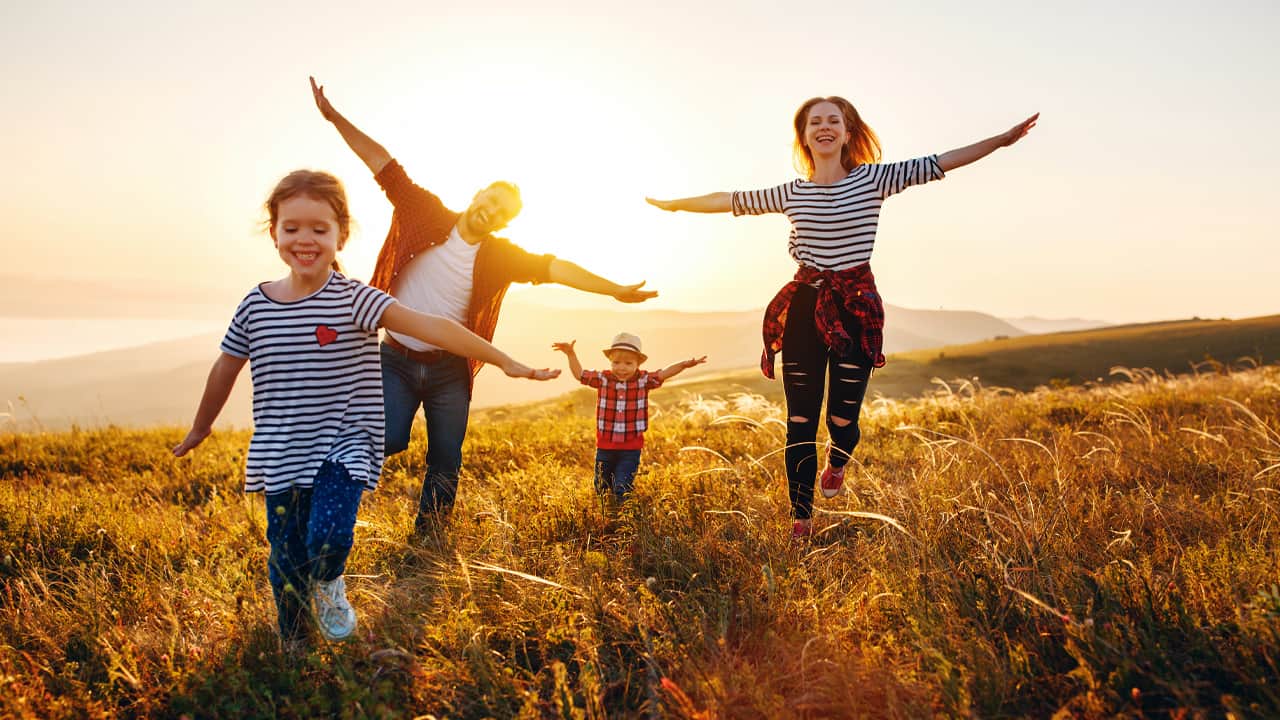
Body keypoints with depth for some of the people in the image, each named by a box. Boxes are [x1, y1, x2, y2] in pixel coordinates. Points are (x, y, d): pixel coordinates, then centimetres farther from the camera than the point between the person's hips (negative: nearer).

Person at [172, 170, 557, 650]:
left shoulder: (352, 299, -11)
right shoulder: (255, 305, 0)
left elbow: (427, 327, -24)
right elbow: (226, 369, 16)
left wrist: (503, 360, -31)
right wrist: (199, 430, 29)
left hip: (343, 449, -3)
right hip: (280, 458, 3)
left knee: (328, 538, -21)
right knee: (286, 560, 10)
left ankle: (329, 585, 16)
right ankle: (293, 649, 34)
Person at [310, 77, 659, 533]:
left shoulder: (500, 255, -2)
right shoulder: (427, 216, -5)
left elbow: (555, 268, -10)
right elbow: (384, 164, -6)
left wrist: (615, 290, -15)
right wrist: (334, 117, -9)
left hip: (450, 370, 2)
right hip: (398, 359, -2)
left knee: (446, 465, 5)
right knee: (391, 439, -19)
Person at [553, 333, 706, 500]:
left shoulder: (643, 380, -5)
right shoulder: (603, 378, -4)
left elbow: (664, 373, -11)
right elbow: (580, 374, 2)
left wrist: (684, 365, -26)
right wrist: (571, 354, -8)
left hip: (631, 448, -2)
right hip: (605, 445, 2)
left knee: (622, 492, -4)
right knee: (600, 489, 18)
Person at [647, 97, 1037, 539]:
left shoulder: (873, 179, 2)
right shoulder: (792, 193, 7)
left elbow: (937, 164, 0)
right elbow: (731, 200, 18)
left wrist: (1001, 140, -4)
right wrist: (675, 204, 25)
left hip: (856, 307, -1)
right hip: (804, 307, 2)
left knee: (843, 419, -2)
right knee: (799, 423, 1)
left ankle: (837, 464, 37)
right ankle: (801, 521, 15)